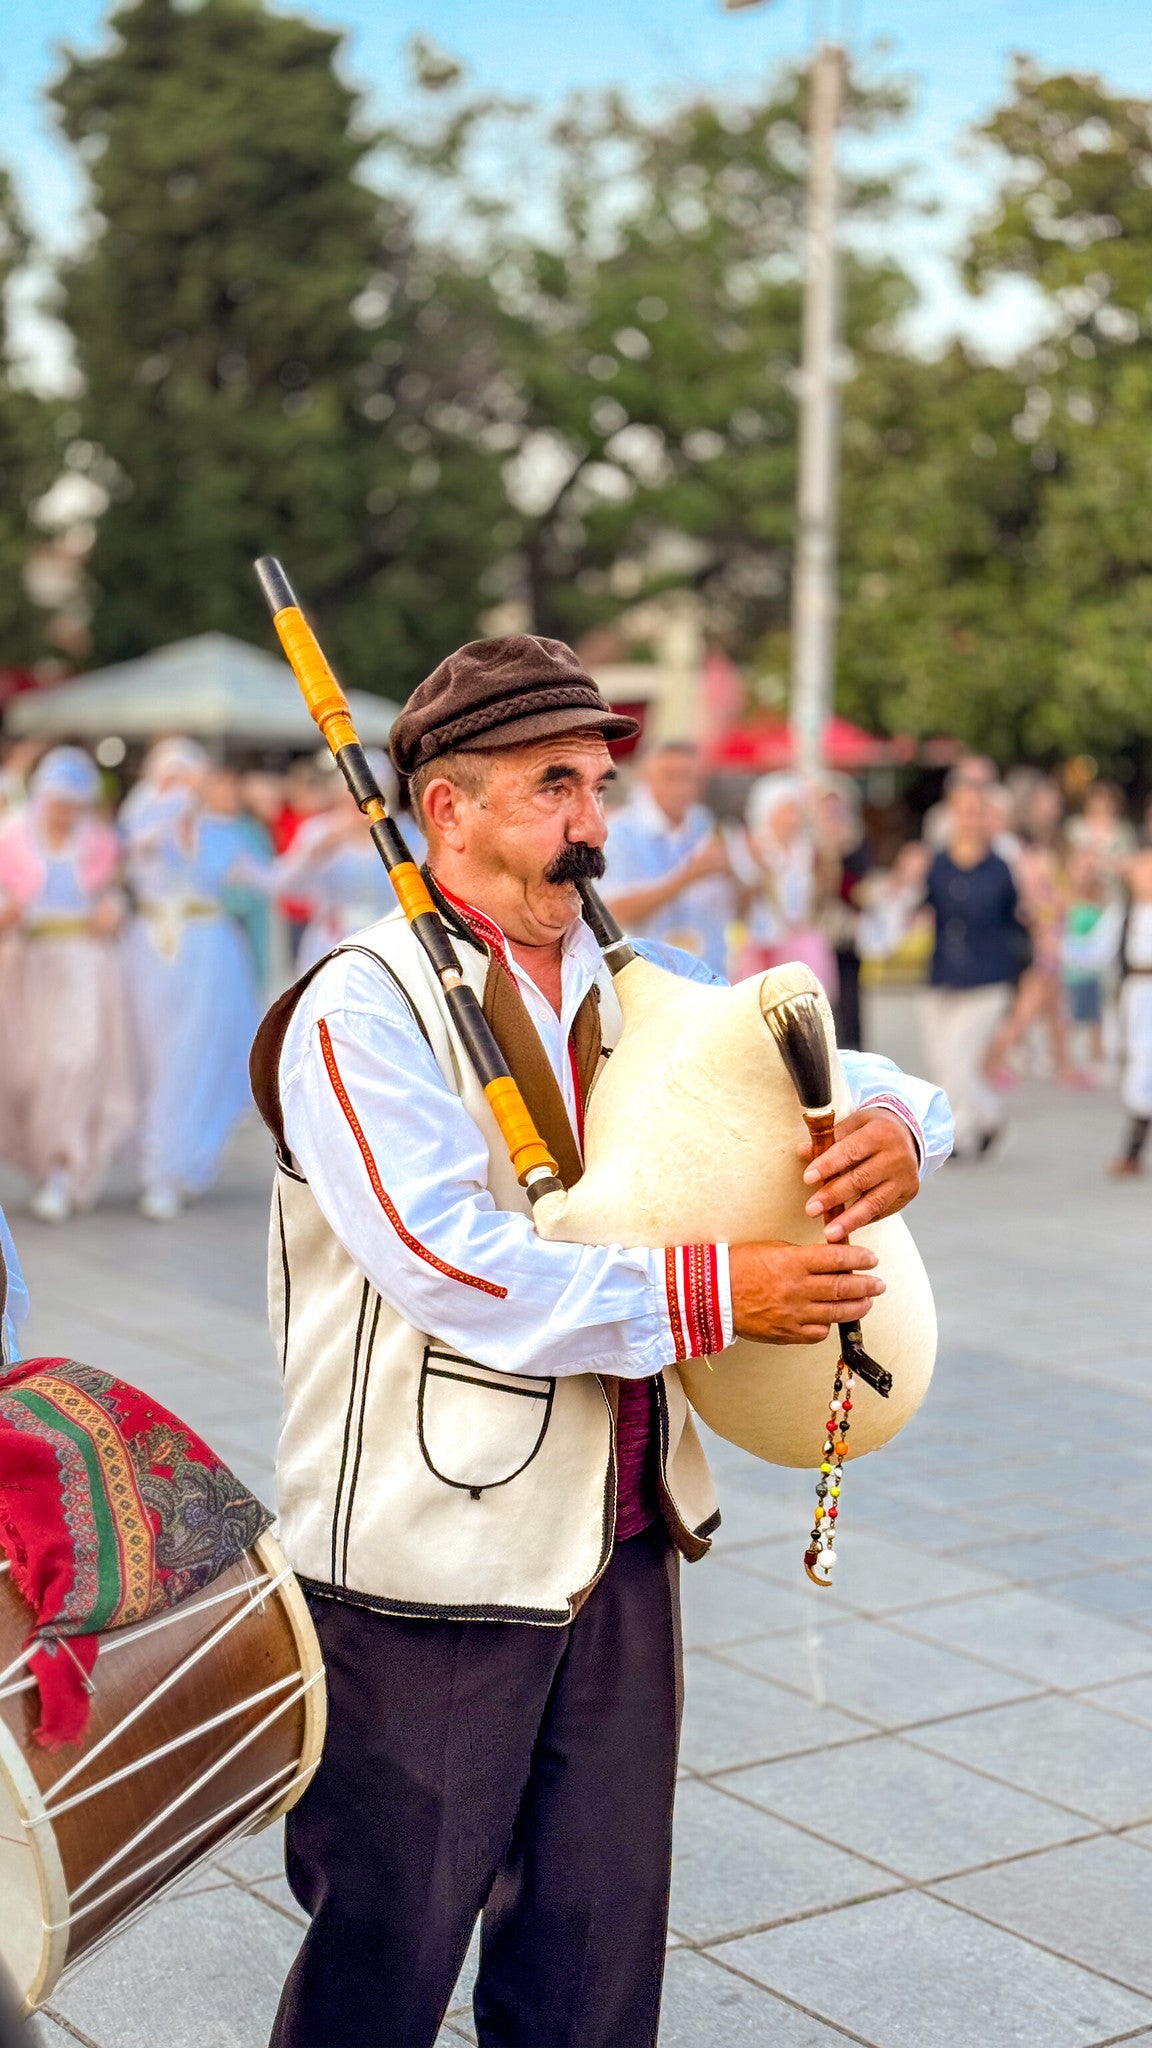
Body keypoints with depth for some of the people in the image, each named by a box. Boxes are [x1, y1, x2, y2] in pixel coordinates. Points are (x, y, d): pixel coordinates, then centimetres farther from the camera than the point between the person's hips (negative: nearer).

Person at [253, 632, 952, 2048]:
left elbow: (839, 1071, 15)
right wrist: (713, 1294, -24)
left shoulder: (636, 988, 7)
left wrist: (895, 1125, -9)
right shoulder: (364, 1007, -13)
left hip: (621, 1546, 6)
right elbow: (449, 1263, -25)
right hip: (428, 1571, -6)